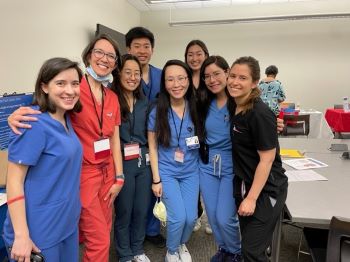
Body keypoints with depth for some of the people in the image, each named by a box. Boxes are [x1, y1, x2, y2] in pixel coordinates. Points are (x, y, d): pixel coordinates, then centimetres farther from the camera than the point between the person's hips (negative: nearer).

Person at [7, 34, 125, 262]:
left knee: (102, 233, 16)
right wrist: (19, 114, -36)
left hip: (107, 172, 6)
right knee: (99, 239, 4)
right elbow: (46, 109, -13)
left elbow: (114, 139, 8)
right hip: (83, 173, -6)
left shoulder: (113, 97, 6)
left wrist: (119, 177, 7)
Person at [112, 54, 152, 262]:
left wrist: (147, 156, 11)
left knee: (142, 209, 15)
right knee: (124, 211, 10)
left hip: (144, 161, 5)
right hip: (122, 163, -5)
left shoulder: (144, 101, 9)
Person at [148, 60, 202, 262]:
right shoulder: (157, 112, -10)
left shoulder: (196, 109, -5)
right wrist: (156, 179, -6)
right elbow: (153, 147, -5)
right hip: (167, 172, -2)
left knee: (191, 217, 5)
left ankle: (182, 245, 38)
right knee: (178, 217, -8)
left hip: (191, 172, 3)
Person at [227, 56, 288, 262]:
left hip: (266, 189, -8)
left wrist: (251, 198, -18)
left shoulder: (260, 114, -23)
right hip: (243, 183, 8)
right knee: (248, 241, 21)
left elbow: (267, 159, -20)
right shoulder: (234, 106, 2)